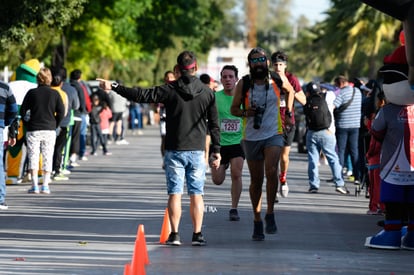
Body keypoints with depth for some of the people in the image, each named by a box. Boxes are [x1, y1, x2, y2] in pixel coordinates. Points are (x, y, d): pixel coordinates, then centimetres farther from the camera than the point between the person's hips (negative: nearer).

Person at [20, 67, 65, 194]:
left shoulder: (32, 93, -2)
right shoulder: (55, 94, 1)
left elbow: (22, 111, -3)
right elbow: (61, 112, -1)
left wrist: (27, 124, 7)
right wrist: (55, 125, 9)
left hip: (33, 130, -1)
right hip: (50, 130, 1)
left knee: (33, 156, 2)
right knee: (48, 157, 7)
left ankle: (34, 185, -5)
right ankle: (45, 185, 2)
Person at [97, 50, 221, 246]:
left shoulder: (170, 90, -6)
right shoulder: (207, 92, 1)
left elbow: (141, 95, -9)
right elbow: (214, 125, 3)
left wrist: (114, 87, -3)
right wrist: (216, 151, 8)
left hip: (174, 150, -1)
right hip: (197, 151, 1)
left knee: (174, 194, 2)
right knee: (196, 195, 4)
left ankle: (174, 234, -1)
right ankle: (197, 235, 2)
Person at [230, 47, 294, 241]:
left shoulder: (278, 79, 1)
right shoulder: (243, 84, -2)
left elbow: (290, 91, 23)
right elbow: (233, 109, 5)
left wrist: (288, 113, 19)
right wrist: (245, 112, -15)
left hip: (274, 134, -1)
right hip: (251, 137, 1)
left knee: (271, 171, -22)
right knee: (256, 180, 7)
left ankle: (270, 214, -11)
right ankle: (257, 220, 18)